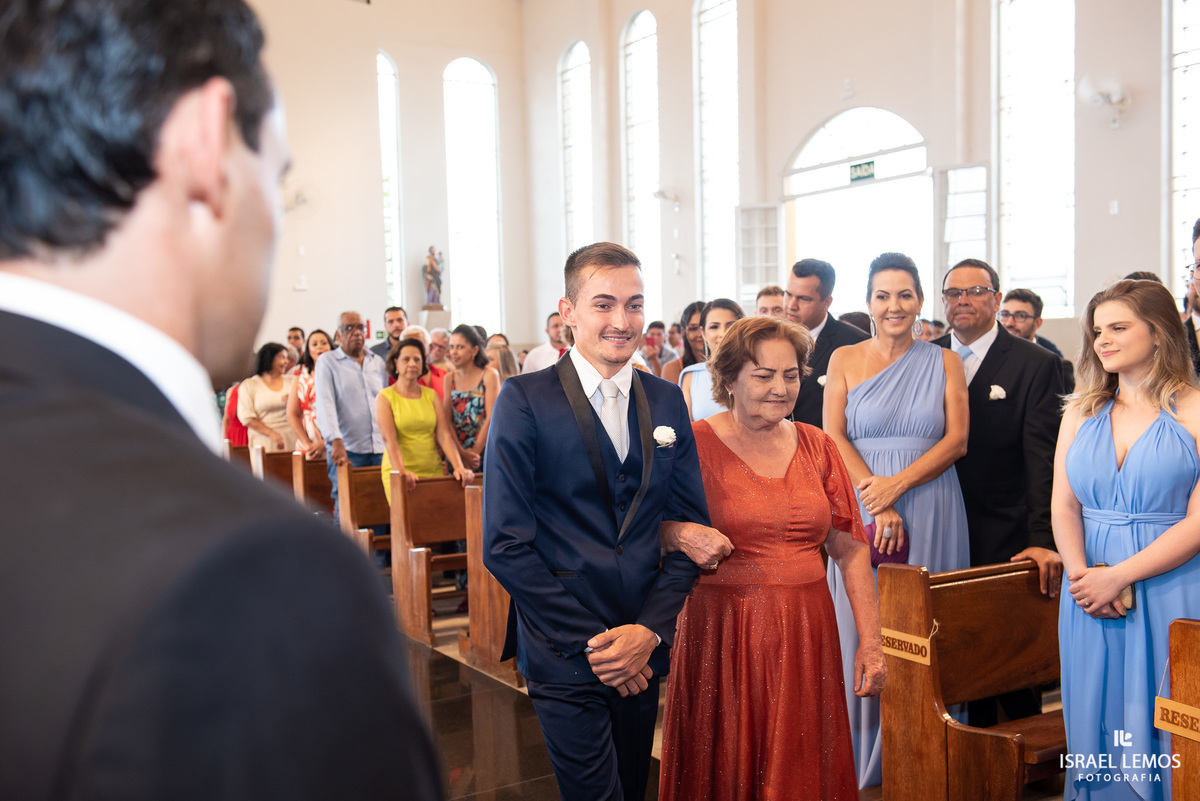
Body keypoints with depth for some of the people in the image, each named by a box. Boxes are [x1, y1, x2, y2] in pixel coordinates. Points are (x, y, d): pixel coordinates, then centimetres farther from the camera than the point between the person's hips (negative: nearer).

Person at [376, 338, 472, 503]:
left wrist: (458, 467, -13)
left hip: (434, 472, 3)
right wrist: (401, 472, -27)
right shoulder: (385, 398, 1)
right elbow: (389, 439, -12)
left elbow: (444, 435, 2)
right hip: (399, 475, -3)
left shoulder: (431, 395, 12)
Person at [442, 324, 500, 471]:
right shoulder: (449, 379, 9)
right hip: (456, 452, 3)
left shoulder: (489, 375, -2)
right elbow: (447, 420, 3)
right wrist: (462, 453, -9)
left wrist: (474, 452, -10)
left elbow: (491, 418, -7)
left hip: (484, 451, -3)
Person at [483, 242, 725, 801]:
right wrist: (591, 641, -12)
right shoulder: (525, 399, -8)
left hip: (644, 649, 5)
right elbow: (505, 543, -12)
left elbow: (688, 524, 6)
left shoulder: (667, 401, 6)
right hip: (563, 651, -4)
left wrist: (650, 630, -6)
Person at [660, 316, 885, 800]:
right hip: (722, 636, -3)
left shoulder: (817, 446, 8)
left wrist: (870, 641, 2)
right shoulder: (696, 445, -3)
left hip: (805, 638, 3)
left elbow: (850, 548, 7)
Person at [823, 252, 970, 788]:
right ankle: (864, 756, 13)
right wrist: (876, 500, -12)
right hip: (864, 509, 0)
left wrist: (898, 483, -14)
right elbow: (833, 438, -2)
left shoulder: (944, 362, 7)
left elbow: (957, 440, -1)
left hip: (931, 509, 1)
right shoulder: (845, 359, 6)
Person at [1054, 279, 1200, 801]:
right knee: (1096, 724, 10)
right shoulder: (1082, 412, 11)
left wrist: (1118, 576, -17)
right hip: (1091, 592, 4)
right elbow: (1064, 506, 6)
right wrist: (1081, 575, -11)